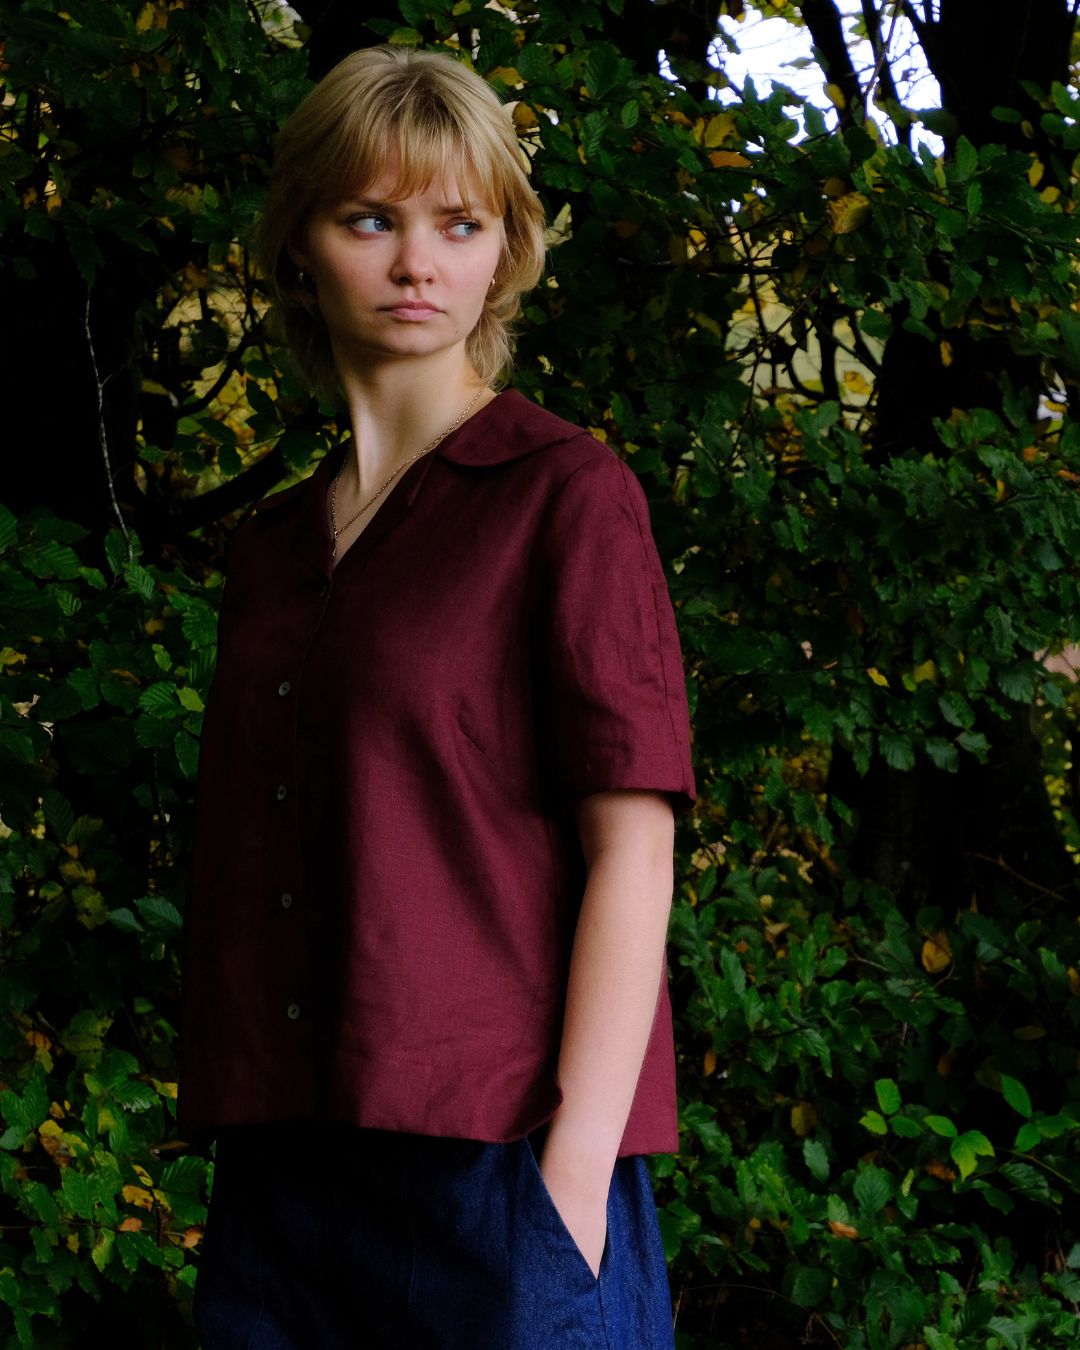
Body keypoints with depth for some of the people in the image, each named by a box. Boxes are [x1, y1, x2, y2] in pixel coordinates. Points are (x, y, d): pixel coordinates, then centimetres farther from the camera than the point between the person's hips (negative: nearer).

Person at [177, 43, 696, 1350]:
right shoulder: (268, 548, 17)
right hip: (279, 1179, 5)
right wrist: (231, 1153, 9)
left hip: (500, 1158, -5)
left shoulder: (566, 494, 0)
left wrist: (576, 1164, -15)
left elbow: (632, 849, -7)